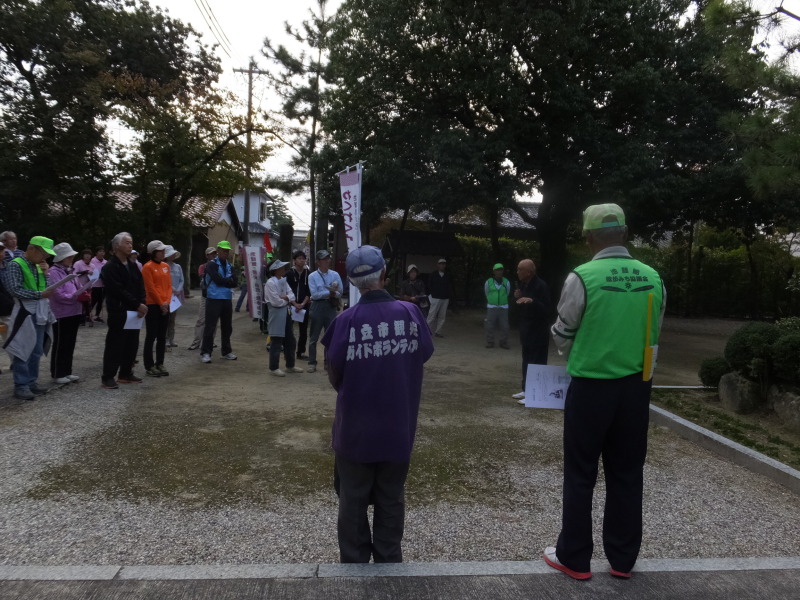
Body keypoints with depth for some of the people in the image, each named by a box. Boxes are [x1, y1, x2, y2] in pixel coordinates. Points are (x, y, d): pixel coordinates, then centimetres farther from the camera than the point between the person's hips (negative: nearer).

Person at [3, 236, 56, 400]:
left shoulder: (38, 266, 14)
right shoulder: (15, 265, -9)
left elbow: (47, 288, 14)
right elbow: (14, 290, -18)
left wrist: (46, 273, 1)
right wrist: (39, 294, -23)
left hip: (40, 314, 8)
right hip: (25, 314, -8)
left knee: (37, 351, 13)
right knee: (23, 351, -2)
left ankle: (31, 382, 23)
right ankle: (21, 386, 6)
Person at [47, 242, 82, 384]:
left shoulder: (71, 271, 11)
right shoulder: (54, 272, -13)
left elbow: (78, 288, 15)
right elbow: (58, 295, -19)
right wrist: (76, 296, -22)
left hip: (74, 313, 7)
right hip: (61, 314, -7)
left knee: (70, 344, 14)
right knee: (60, 345, 3)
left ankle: (66, 372, 24)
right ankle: (57, 374, 14)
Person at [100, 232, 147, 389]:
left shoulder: (133, 265, 15)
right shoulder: (109, 267, -9)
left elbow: (140, 287, 11)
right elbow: (118, 291, -17)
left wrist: (141, 304, -6)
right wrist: (137, 305, -18)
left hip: (134, 311, 7)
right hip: (118, 312, -7)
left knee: (132, 344, 11)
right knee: (115, 345, -4)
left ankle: (126, 374, 22)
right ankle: (108, 377, 4)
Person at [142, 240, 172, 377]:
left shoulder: (166, 266, 12)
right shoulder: (147, 267, -8)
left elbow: (169, 285, 10)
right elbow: (150, 288, -12)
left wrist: (167, 302, -3)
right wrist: (160, 303, -10)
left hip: (165, 306, 7)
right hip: (152, 306, -6)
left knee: (162, 336, 10)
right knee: (151, 336, -2)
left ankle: (160, 364, 19)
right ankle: (149, 367, 5)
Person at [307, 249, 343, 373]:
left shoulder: (335, 275, 4)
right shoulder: (312, 276, -3)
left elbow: (340, 292, 2)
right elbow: (314, 294, -11)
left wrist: (333, 293, -18)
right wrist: (330, 292, -13)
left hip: (331, 307, 2)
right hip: (318, 307, -2)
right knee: (314, 337, 4)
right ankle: (312, 363, 13)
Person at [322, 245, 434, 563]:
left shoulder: (347, 320, -17)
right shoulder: (411, 312, -11)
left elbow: (334, 372, -9)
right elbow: (423, 356, -2)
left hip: (356, 426, -2)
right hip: (398, 425, 2)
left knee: (353, 498, 17)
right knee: (391, 498, 19)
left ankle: (355, 559, 30)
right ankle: (389, 559, 32)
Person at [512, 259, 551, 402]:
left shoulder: (541, 286, -16)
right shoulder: (523, 284, 10)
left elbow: (546, 310, -20)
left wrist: (532, 301, -34)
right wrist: (517, 298, -2)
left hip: (538, 333, -9)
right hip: (527, 331, 9)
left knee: (536, 364, -4)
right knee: (526, 362, 15)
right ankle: (526, 390, 25)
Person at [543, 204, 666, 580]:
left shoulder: (582, 278, -15)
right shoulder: (653, 278, 0)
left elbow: (562, 336, -4)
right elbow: (653, 334, 10)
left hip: (591, 387, -4)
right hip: (636, 387, 5)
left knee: (580, 475, 8)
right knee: (627, 473, 15)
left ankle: (574, 558, 20)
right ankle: (623, 559, 27)